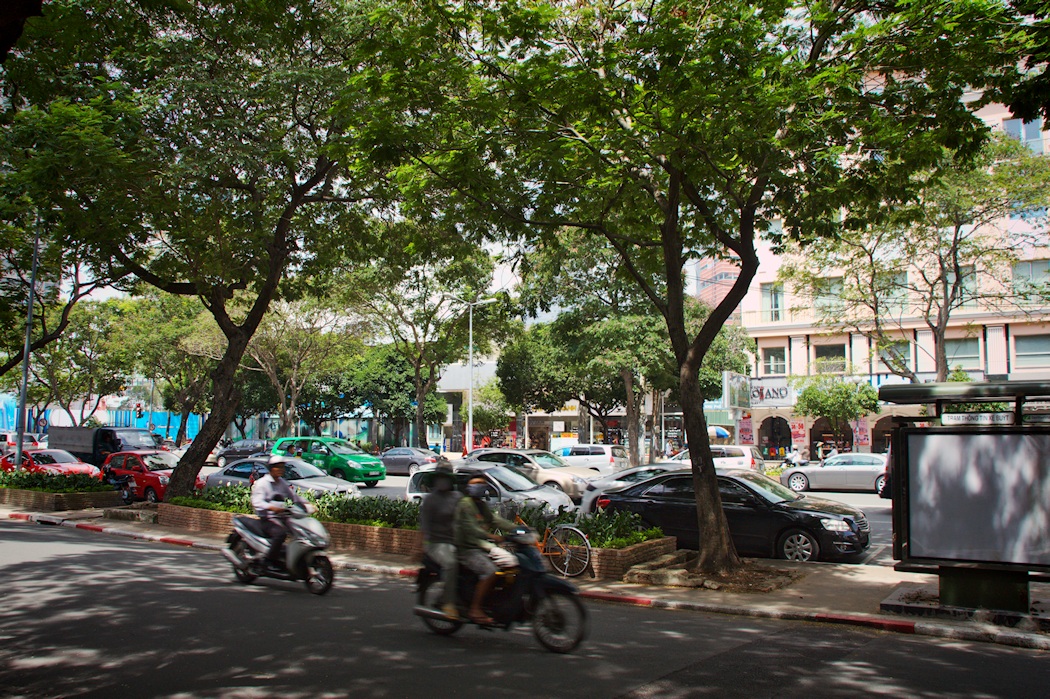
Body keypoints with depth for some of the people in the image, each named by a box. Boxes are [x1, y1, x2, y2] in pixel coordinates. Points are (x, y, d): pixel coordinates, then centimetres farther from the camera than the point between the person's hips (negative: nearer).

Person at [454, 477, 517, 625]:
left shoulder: (482, 506, 20)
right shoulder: (465, 504, -9)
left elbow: (496, 520, 12)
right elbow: (469, 527, -21)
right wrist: (491, 536, -32)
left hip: (481, 547, 9)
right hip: (467, 549, -9)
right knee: (489, 571, -27)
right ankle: (475, 609, -23)